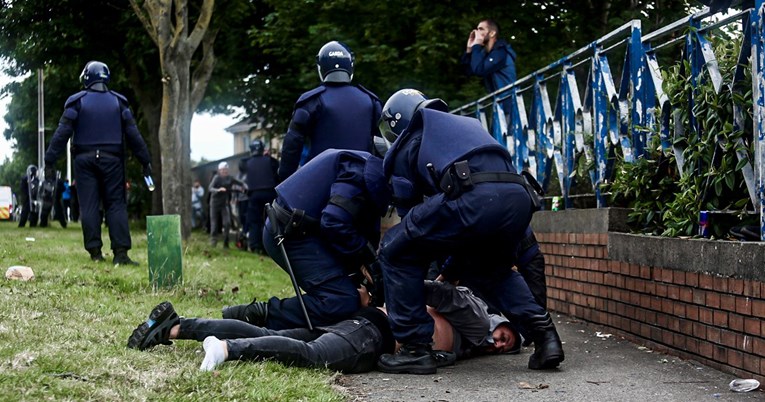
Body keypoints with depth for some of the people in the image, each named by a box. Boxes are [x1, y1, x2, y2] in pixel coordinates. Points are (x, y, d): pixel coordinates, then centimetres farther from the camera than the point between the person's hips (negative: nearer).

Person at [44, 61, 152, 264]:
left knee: (89, 206, 3)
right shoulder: (118, 102, 7)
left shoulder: (77, 101, 0)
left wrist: (50, 160, -3)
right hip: (112, 160, 1)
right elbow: (133, 134, 5)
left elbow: (62, 133, -5)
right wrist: (145, 161, 9)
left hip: (85, 159, -1)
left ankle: (95, 251, 0)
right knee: (116, 204, 1)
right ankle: (120, 252, -10)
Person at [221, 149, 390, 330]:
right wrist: (368, 254, -12)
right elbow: (334, 223, -25)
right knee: (343, 301, -19)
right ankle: (258, 316, -18)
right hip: (293, 234, -11)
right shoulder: (365, 171, -14)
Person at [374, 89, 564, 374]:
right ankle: (542, 333, 17)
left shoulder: (406, 144, 22)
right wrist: (454, 268, 47)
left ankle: (416, 348, 7)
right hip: (519, 196, 7)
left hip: (473, 198, -7)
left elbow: (407, 209, 21)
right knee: (491, 270, 34)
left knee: (396, 252, 12)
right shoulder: (465, 124, 40)